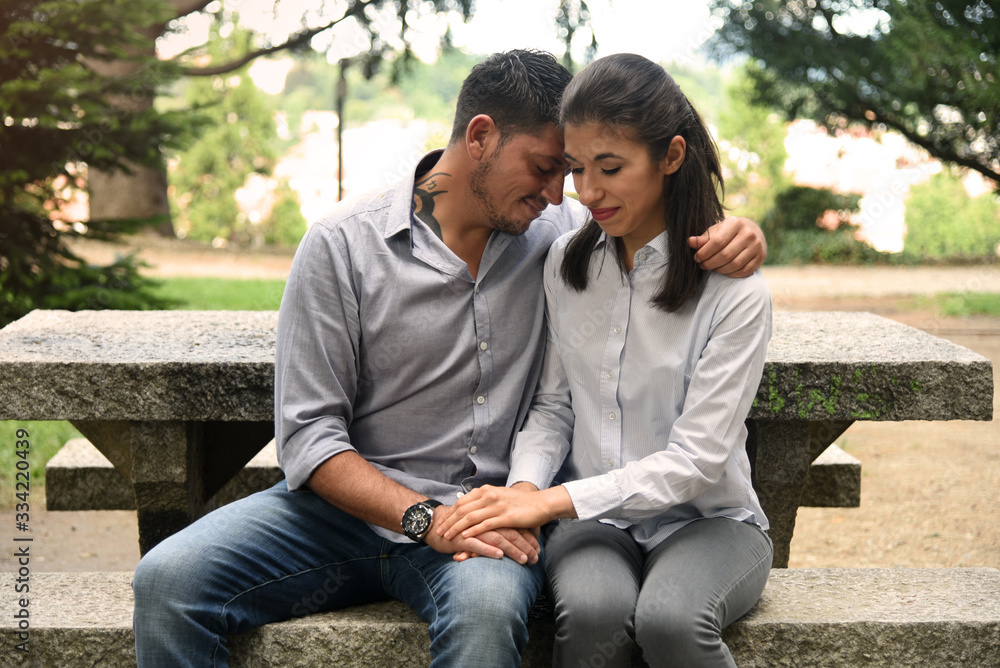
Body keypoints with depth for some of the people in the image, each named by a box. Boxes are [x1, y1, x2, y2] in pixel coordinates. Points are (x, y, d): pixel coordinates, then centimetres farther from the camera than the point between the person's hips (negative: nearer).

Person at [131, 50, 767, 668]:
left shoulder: (558, 232, 4)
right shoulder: (341, 245, -6)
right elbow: (308, 436, -8)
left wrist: (733, 233, -6)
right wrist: (426, 519, -22)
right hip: (352, 503, 0)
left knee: (487, 609, -37)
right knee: (167, 581, -22)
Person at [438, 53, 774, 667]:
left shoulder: (736, 292, -11)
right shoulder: (566, 263, 5)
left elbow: (696, 460, -15)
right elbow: (553, 405, 10)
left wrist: (552, 501, -22)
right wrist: (525, 486, -12)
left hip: (707, 520, -2)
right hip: (594, 520, 3)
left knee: (669, 617, -36)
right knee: (592, 610, -32)